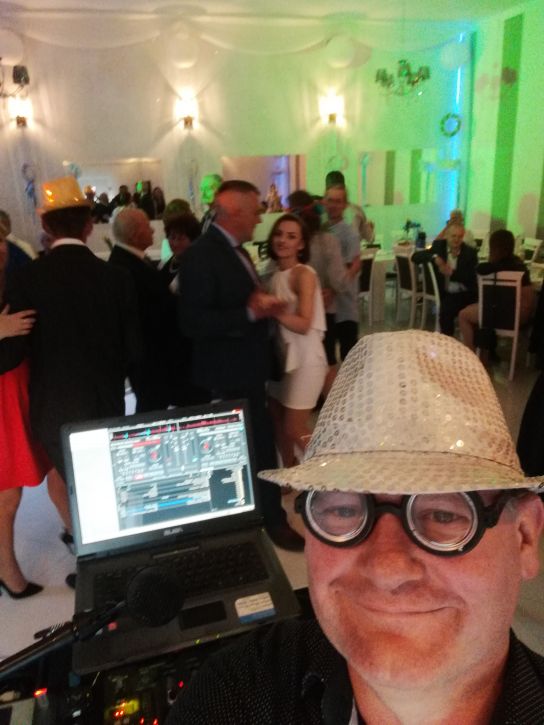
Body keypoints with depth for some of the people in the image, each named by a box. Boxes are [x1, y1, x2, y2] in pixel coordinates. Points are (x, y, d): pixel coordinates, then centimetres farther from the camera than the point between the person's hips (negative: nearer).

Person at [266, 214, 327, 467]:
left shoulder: (304, 274, -13)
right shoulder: (275, 275, 9)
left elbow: (303, 324, -21)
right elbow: (275, 320, 10)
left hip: (305, 359, -8)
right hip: (281, 356, 8)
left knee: (295, 431, -1)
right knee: (277, 426, 14)